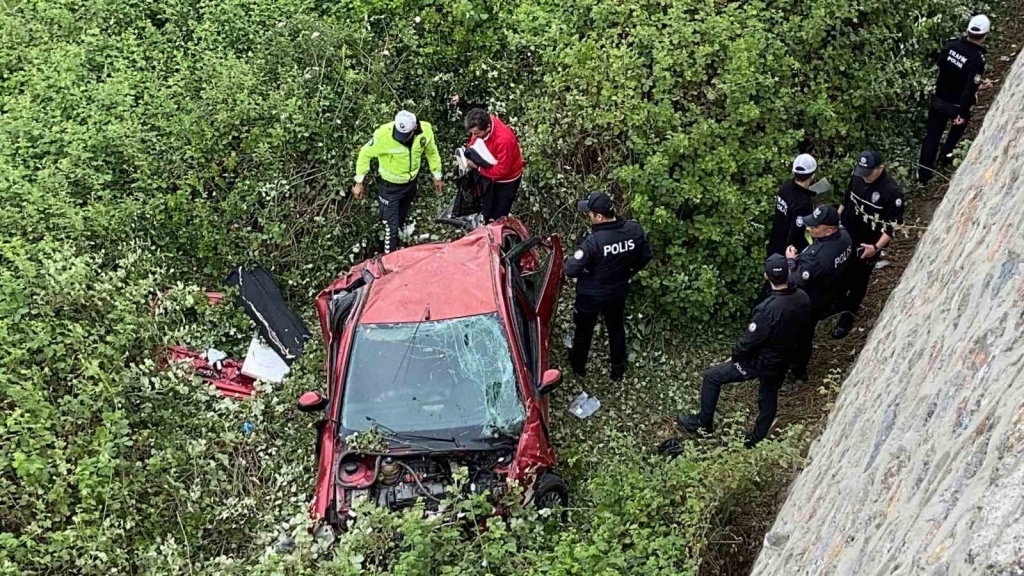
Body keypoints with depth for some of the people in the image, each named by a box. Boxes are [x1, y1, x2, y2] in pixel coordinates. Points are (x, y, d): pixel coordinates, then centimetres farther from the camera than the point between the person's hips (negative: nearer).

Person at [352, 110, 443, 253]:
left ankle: (398, 251, 45)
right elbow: (365, 153, -17)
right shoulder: (383, 135, -33)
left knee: (401, 220, 24)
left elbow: (432, 152, -1)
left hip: (410, 183, 4)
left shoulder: (426, 130, -22)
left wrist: (437, 176, 8)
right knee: (391, 225, -3)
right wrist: (359, 182, -12)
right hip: (389, 186, -4)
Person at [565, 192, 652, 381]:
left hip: (591, 295, -4)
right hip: (618, 292, 4)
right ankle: (618, 369, 43)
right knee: (617, 329, 27)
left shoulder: (594, 241, -35)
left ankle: (578, 365, 45)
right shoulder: (634, 230, -19)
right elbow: (646, 257, -3)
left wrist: (569, 261, -7)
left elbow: (571, 270, -29)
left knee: (584, 330, 23)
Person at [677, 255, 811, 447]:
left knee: (712, 376, 9)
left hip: (761, 361, -7)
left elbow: (749, 341, -25)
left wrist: (734, 358, -5)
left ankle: (703, 422, 22)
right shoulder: (803, 299, -14)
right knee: (769, 398, 27)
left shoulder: (768, 309, -35)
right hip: (784, 360, 7)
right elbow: (802, 327, 4)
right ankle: (758, 440, 45)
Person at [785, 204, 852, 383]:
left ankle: (797, 371, 43)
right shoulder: (844, 236, -15)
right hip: (827, 298, 8)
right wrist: (802, 256, -4)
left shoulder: (817, 256, -43)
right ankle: (800, 364, 53)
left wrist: (791, 260, -17)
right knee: (806, 334, 30)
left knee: (798, 336, 19)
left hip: (808, 303, -8)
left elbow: (796, 283, -30)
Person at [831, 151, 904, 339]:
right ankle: (839, 303, 48)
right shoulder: (857, 175, -10)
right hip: (845, 236, 5)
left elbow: (894, 225, -22)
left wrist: (876, 247, -29)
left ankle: (848, 315, 32)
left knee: (858, 280, 13)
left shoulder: (892, 190, -27)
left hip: (867, 245, -5)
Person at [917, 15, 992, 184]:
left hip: (938, 99, 4)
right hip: (956, 105, -3)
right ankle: (946, 154, 34)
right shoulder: (977, 59, -25)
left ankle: (923, 173, 17)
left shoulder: (951, 45, -11)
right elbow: (970, 89, -27)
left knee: (932, 135, 13)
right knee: (960, 123, 31)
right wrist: (963, 113, -16)